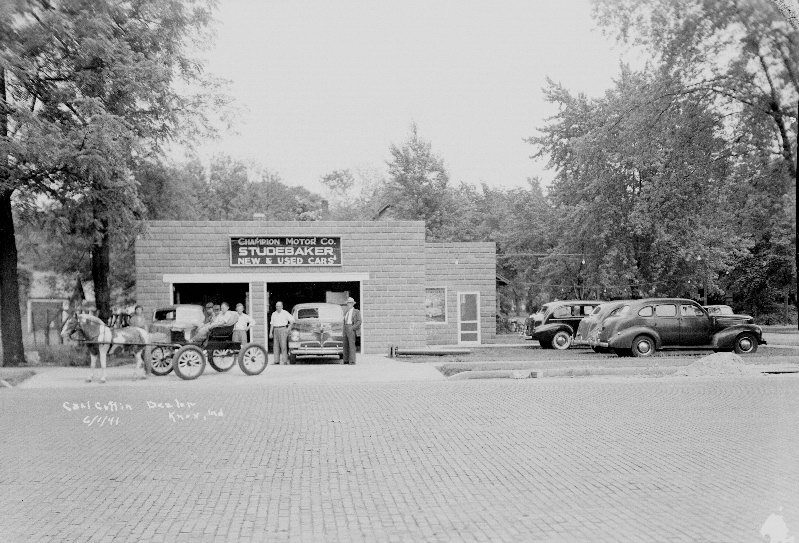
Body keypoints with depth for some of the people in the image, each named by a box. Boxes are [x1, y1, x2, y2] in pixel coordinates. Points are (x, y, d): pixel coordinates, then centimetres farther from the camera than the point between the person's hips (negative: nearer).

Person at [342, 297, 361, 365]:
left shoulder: (356, 312, -1)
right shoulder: (346, 312, 19)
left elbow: (359, 321, -8)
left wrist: (352, 328, -15)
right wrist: (344, 330, 12)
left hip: (351, 329, -7)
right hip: (345, 329, 7)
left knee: (351, 344, -12)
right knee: (345, 345, 4)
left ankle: (352, 361, -13)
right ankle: (346, 360, 7)